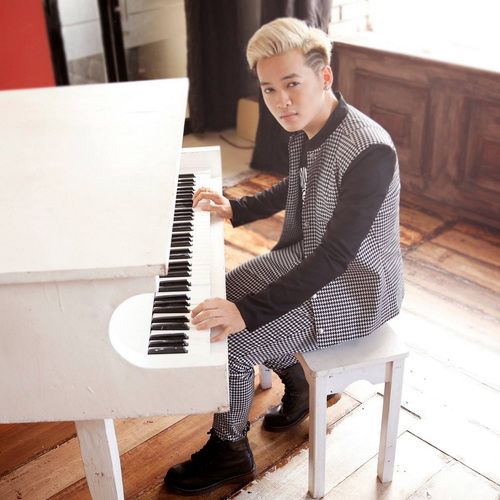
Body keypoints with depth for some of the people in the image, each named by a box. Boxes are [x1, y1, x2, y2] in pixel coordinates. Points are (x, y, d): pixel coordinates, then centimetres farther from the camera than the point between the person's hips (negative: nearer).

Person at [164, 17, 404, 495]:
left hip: (355, 289, -9)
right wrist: (235, 209, 4)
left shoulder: (370, 151, -31)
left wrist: (247, 311, -39)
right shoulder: (305, 127, -4)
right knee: (223, 293, 11)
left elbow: (334, 257, -35)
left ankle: (229, 451, 14)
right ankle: (298, 384, 28)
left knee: (229, 342, -15)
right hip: (309, 256, 9)